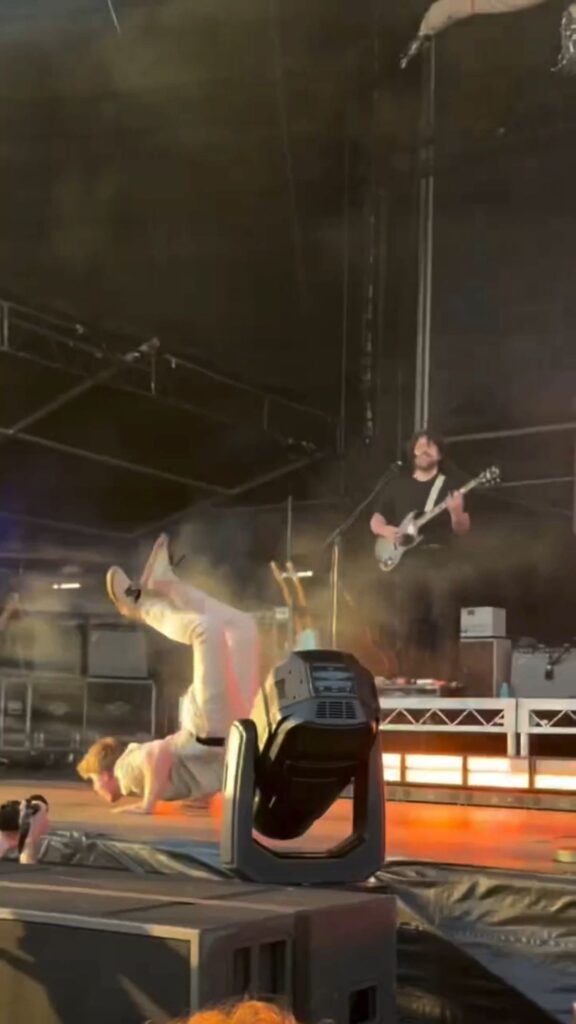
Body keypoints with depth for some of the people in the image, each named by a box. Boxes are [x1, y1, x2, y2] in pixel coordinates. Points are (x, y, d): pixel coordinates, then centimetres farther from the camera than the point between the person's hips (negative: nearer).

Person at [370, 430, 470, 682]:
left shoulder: (450, 486, 7)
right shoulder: (397, 486, 14)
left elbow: (462, 529, 1)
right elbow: (375, 521, 17)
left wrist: (456, 512, -20)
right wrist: (385, 530, -5)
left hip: (438, 562, -2)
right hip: (403, 562, 2)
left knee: (443, 623, -9)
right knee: (403, 626, -2)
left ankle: (444, 681, -8)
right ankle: (407, 680, 4)